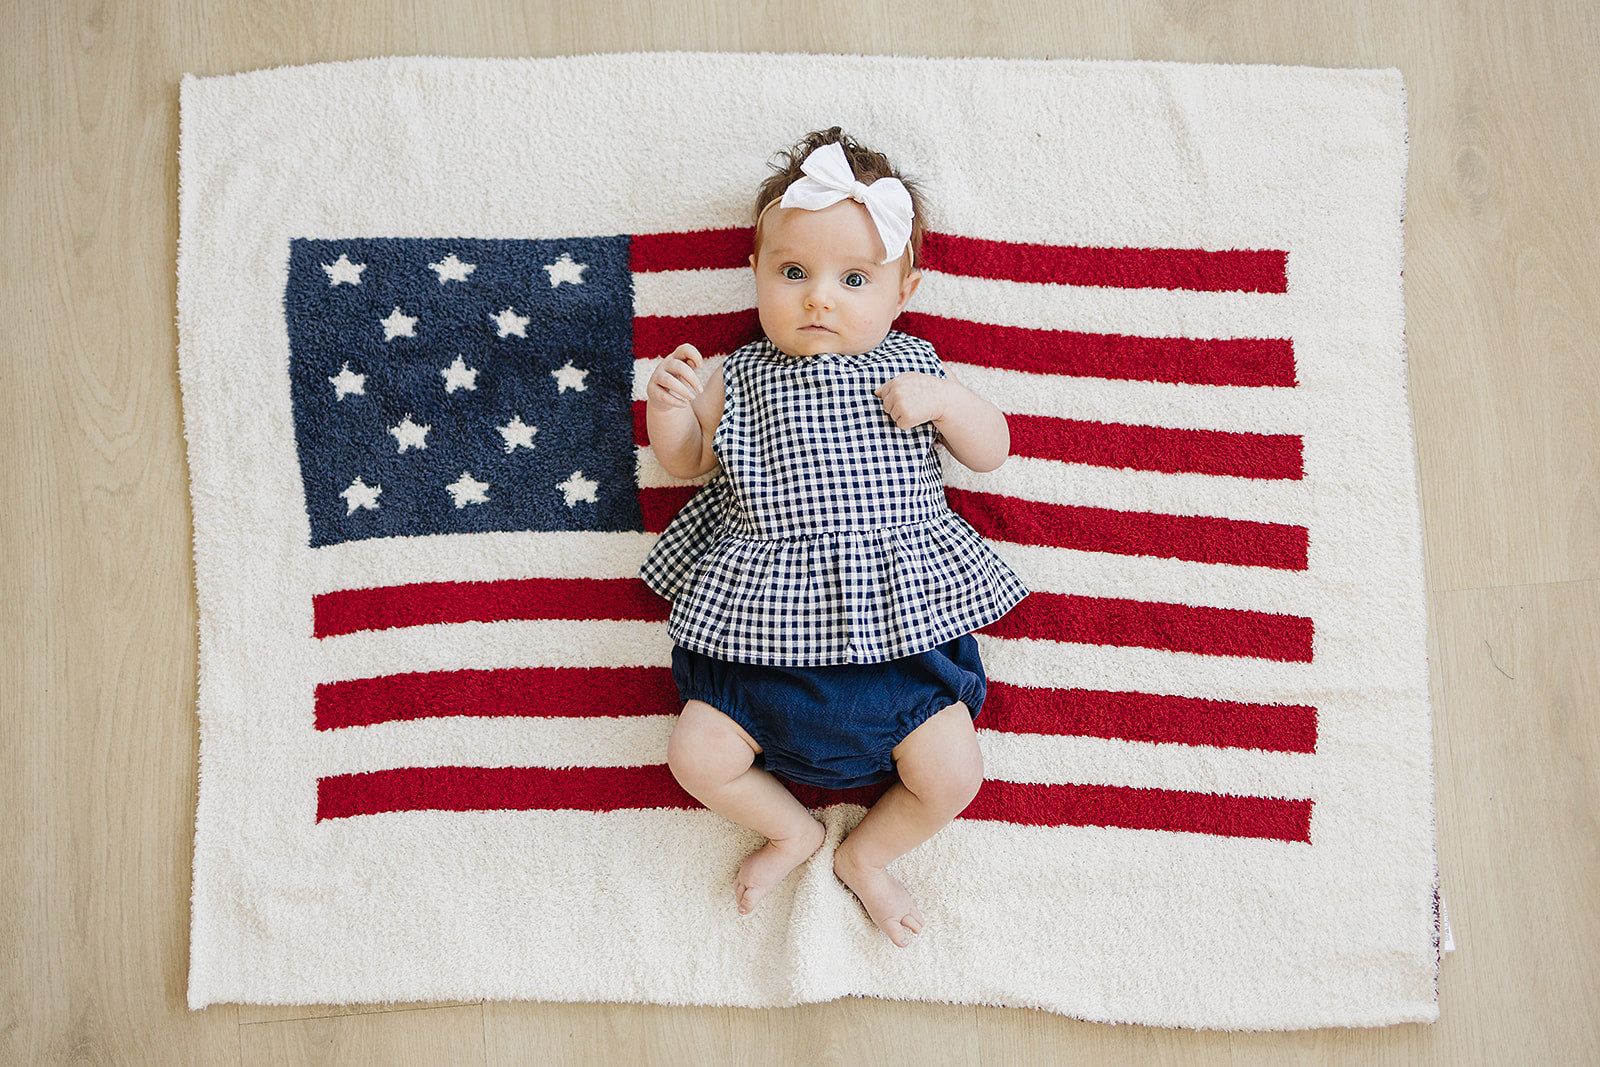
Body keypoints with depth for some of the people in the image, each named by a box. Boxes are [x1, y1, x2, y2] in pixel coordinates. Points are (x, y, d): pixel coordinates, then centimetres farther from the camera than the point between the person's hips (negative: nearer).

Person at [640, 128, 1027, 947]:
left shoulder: (911, 370, 6)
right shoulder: (743, 378, 5)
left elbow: (991, 453, 8)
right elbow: (685, 460, 14)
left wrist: (944, 401, -11)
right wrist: (668, 407, -7)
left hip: (896, 616, 0)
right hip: (765, 619, 1)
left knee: (952, 775, -7)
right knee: (698, 756, -7)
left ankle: (865, 856, 23)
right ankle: (792, 830, 23)